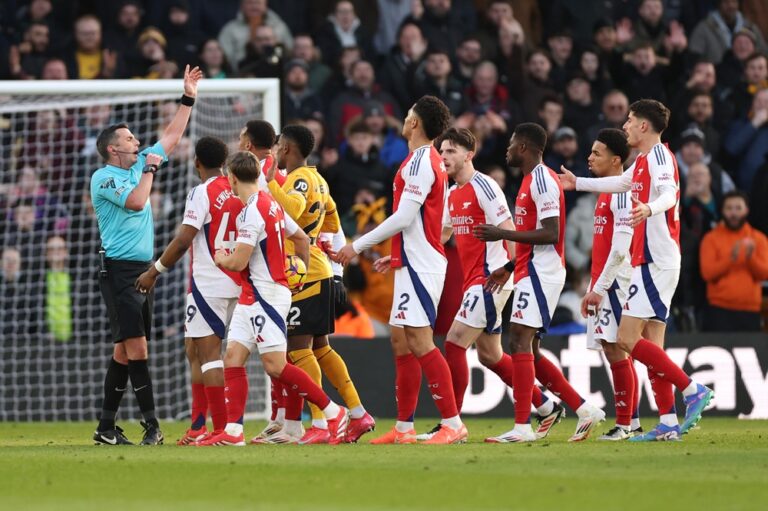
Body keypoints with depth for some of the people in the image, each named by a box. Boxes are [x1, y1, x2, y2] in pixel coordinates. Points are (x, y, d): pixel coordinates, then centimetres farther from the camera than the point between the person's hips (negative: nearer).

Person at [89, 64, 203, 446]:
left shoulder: (139, 165, 16)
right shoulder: (104, 178, -8)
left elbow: (171, 137, 24)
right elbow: (136, 201, -21)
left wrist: (188, 99, 21)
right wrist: (149, 169, -8)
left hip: (143, 271, 8)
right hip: (120, 270, -8)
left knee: (124, 351, 7)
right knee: (135, 348, -13)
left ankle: (106, 428, 10)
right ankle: (151, 425, -15)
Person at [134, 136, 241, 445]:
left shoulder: (202, 193, -12)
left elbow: (183, 240, -16)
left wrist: (154, 272, -7)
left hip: (208, 283, -8)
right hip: (234, 283, 8)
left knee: (208, 352, -6)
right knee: (194, 349, 16)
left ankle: (221, 428, -10)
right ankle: (198, 426, 14)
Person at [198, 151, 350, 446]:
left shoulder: (252, 211, -17)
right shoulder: (271, 205, 13)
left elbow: (238, 262, -22)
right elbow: (302, 239, 24)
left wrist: (221, 258, 0)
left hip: (266, 295, -10)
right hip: (252, 297, 10)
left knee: (275, 366, -9)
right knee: (233, 357, 3)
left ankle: (334, 413, -2)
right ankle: (232, 432, -1)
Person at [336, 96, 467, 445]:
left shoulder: (420, 162, -13)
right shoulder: (431, 161, 17)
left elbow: (403, 218, -19)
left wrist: (358, 246, -13)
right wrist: (395, 256, 28)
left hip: (419, 266, -10)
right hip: (415, 264, 10)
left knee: (419, 341, -13)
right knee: (400, 340, 10)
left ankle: (452, 424, -15)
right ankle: (403, 428, 13)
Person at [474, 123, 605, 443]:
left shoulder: (542, 180, -13)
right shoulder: (532, 180, 19)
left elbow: (550, 234, -20)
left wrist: (503, 234, -19)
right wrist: (509, 268, 24)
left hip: (539, 273, -11)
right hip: (532, 272, 11)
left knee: (520, 342, -14)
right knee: (528, 351, 10)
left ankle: (522, 427, -17)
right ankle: (584, 411, 12)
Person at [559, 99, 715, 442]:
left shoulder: (659, 154, -11)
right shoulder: (643, 160, 19)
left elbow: (669, 192, -31)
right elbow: (621, 183, 40)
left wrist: (650, 208, -52)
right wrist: (578, 183, 52)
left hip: (655, 262, -10)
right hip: (652, 262, 10)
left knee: (627, 339, -15)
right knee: (651, 345, 6)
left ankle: (693, 390, -15)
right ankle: (668, 423, 2)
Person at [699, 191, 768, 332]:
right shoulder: (711, 238, 4)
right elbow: (707, 273, -7)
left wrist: (751, 257, -18)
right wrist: (731, 258, -20)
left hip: (750, 310, 2)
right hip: (719, 309, -2)